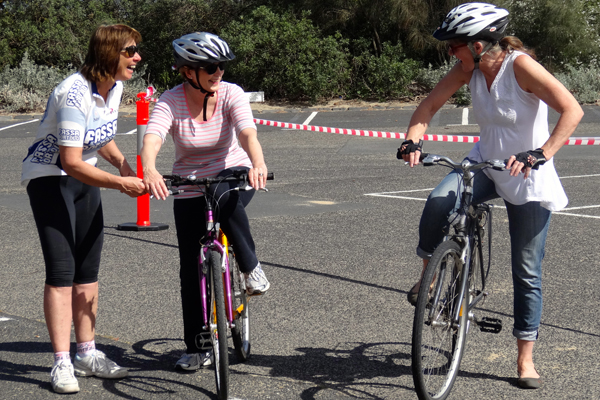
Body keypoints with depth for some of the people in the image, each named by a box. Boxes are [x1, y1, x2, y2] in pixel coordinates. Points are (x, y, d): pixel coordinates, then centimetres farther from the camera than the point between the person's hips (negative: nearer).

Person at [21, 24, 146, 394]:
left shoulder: (115, 86, -2)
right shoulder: (75, 94, -28)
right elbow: (71, 162, -31)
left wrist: (123, 163, -2)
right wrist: (119, 184, -36)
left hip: (84, 179, 8)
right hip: (50, 179, -8)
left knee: (89, 270, 8)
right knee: (61, 271, -12)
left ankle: (87, 354, 17)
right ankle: (62, 364, -7)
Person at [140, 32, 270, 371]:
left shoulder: (231, 94, -14)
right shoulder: (171, 102, -15)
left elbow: (247, 132, -31)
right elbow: (152, 139, -32)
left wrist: (258, 163, -53)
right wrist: (150, 171, -55)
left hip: (233, 176, -1)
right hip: (189, 191, 1)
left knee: (224, 199, -38)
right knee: (191, 268, 1)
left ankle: (251, 267, -16)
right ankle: (197, 348, 16)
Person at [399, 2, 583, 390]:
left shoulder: (520, 65, -23)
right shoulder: (469, 68, -6)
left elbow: (572, 110, -31)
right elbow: (431, 103, 1)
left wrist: (540, 154, -42)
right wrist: (413, 140, -17)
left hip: (528, 181, -4)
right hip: (485, 165, 4)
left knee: (527, 271, 3)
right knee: (438, 205, -26)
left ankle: (526, 359, 17)